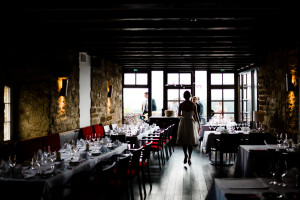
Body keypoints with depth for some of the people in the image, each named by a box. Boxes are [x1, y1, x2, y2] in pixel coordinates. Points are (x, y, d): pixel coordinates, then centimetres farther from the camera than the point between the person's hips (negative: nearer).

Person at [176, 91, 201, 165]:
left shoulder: (181, 105, -6)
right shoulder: (193, 105, -6)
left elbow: (179, 114, 7)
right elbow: (196, 116, -4)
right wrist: (199, 124, 7)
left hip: (183, 122, 0)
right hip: (191, 123, 0)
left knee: (183, 140, 14)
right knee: (191, 141, 10)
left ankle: (185, 155, 0)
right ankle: (189, 158, 10)